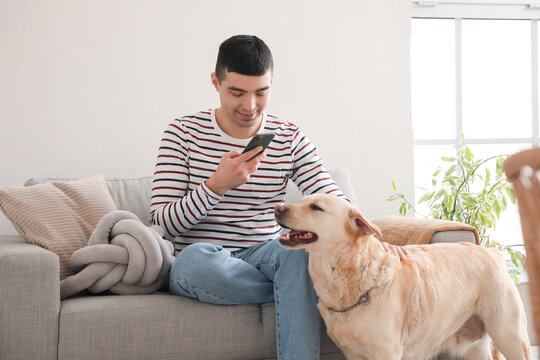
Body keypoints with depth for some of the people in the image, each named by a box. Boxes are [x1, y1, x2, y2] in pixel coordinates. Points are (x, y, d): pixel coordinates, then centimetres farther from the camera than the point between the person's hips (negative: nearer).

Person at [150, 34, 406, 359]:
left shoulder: (290, 139, 5)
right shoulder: (183, 133, -2)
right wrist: (218, 184, -23)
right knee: (197, 258, -37)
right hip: (200, 264, -1)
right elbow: (162, 223, -9)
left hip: (264, 256, 1)